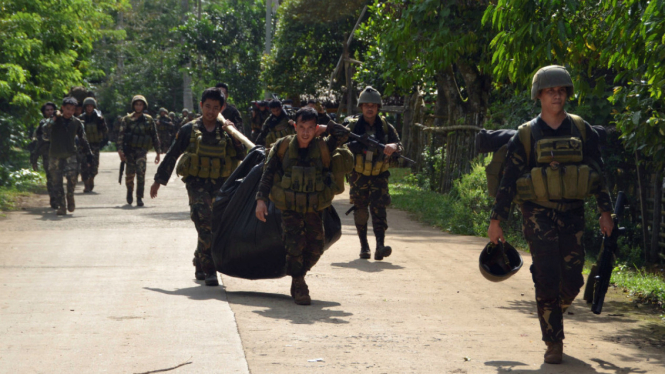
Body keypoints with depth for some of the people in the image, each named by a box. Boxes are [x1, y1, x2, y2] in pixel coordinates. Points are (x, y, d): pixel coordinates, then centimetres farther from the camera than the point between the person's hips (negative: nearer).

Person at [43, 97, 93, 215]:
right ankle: (61, 206, 7)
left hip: (71, 155, 0)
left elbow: (83, 139, 17)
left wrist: (88, 153, 16)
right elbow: (46, 136, -9)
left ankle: (70, 197, 8)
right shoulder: (55, 121, 1)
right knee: (57, 182, 0)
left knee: (72, 177, -19)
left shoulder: (76, 122, 7)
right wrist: (51, 122, -20)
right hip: (55, 155, 0)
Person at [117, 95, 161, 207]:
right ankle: (129, 192, 30)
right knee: (130, 173, 1)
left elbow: (155, 137, 13)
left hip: (141, 150, -1)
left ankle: (139, 198, -15)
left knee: (140, 172, -17)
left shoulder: (149, 120, 7)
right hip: (129, 150, 1)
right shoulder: (127, 119, 5)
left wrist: (158, 152, 12)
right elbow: (120, 135, 0)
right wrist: (120, 150, -12)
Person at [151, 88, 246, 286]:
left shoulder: (225, 131, 8)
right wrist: (159, 180, 10)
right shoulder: (190, 130, 3)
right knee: (205, 224, -18)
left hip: (220, 185, 3)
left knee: (210, 228, 7)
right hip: (197, 183, -3)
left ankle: (200, 265, 26)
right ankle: (209, 270, -19)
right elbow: (172, 155, 9)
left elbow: (240, 156, -1)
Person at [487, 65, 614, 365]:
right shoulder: (526, 136, -1)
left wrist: (605, 212, 4)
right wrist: (496, 220, 1)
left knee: (572, 281, 2)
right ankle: (553, 342, 0)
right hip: (538, 216, -3)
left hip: (572, 216, 3)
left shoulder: (582, 131, 5)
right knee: (547, 279, -10)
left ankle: (552, 316, 32)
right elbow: (508, 180, 2)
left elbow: (598, 173, 9)